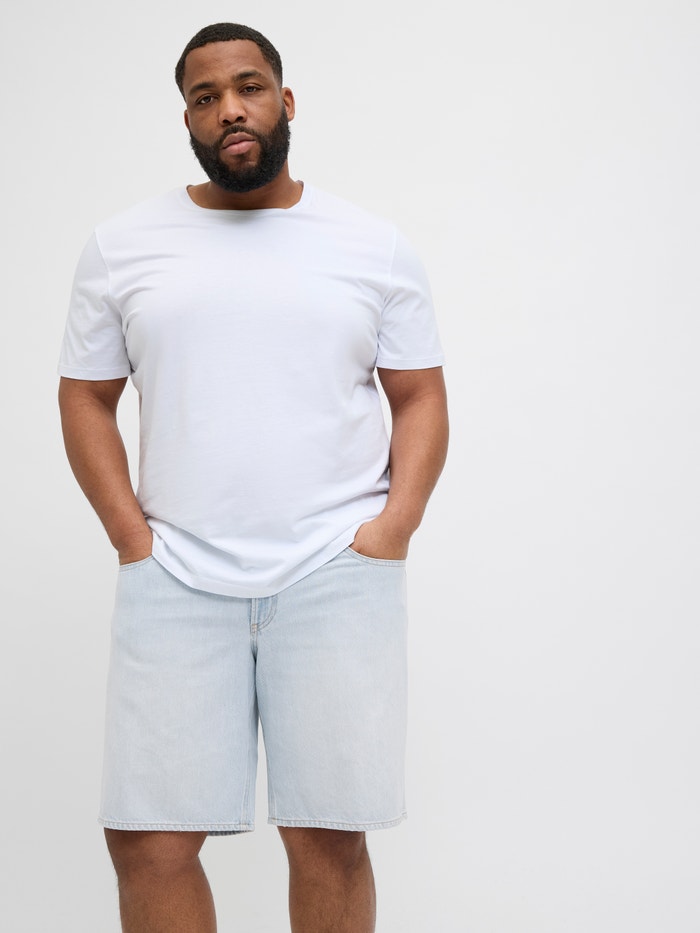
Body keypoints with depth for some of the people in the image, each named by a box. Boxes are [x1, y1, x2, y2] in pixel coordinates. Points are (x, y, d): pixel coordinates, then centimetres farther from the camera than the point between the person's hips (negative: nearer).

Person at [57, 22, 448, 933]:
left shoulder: (376, 247, 9)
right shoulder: (121, 246, 10)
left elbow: (421, 399, 10)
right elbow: (85, 399, 11)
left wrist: (393, 527, -5)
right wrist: (130, 537, -2)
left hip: (336, 579, 0)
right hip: (174, 578, 1)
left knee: (329, 839, -1)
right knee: (150, 841, -3)